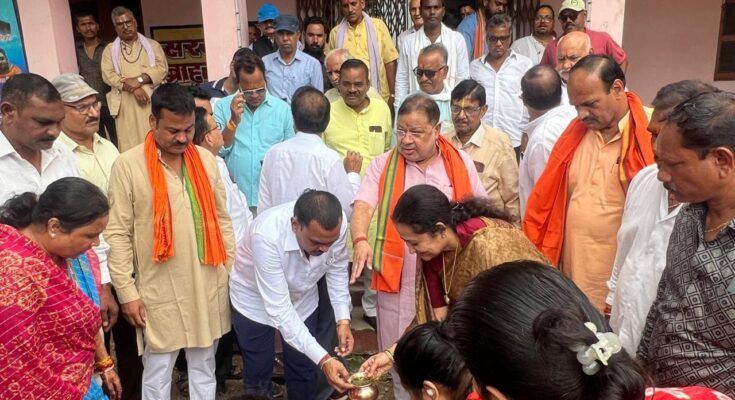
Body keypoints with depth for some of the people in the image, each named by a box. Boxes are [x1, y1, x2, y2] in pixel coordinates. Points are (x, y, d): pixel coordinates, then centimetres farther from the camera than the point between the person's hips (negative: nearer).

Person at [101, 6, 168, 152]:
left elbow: (162, 68, 0)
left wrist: (139, 79, -15)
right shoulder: (110, 50, 15)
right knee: (130, 146, -4)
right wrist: (134, 89, -13)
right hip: (126, 105, 1)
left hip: (152, 101, 0)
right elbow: (108, 75, 1)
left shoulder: (152, 45, 14)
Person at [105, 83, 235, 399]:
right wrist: (126, 290, -8)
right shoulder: (128, 165, -8)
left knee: (204, 367, 18)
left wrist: (234, 271, 10)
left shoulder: (206, 159, 4)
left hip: (209, 285, 4)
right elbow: (118, 234, -7)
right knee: (158, 372, 10)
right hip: (159, 290, -3)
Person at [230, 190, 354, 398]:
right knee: (258, 375, 11)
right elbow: (279, 309, -38)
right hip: (256, 302, -3)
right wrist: (324, 359, -42)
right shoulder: (266, 235, -40)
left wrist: (343, 319, -17)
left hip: (302, 299, 3)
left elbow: (337, 270, -7)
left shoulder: (337, 224, -28)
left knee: (305, 372, 12)